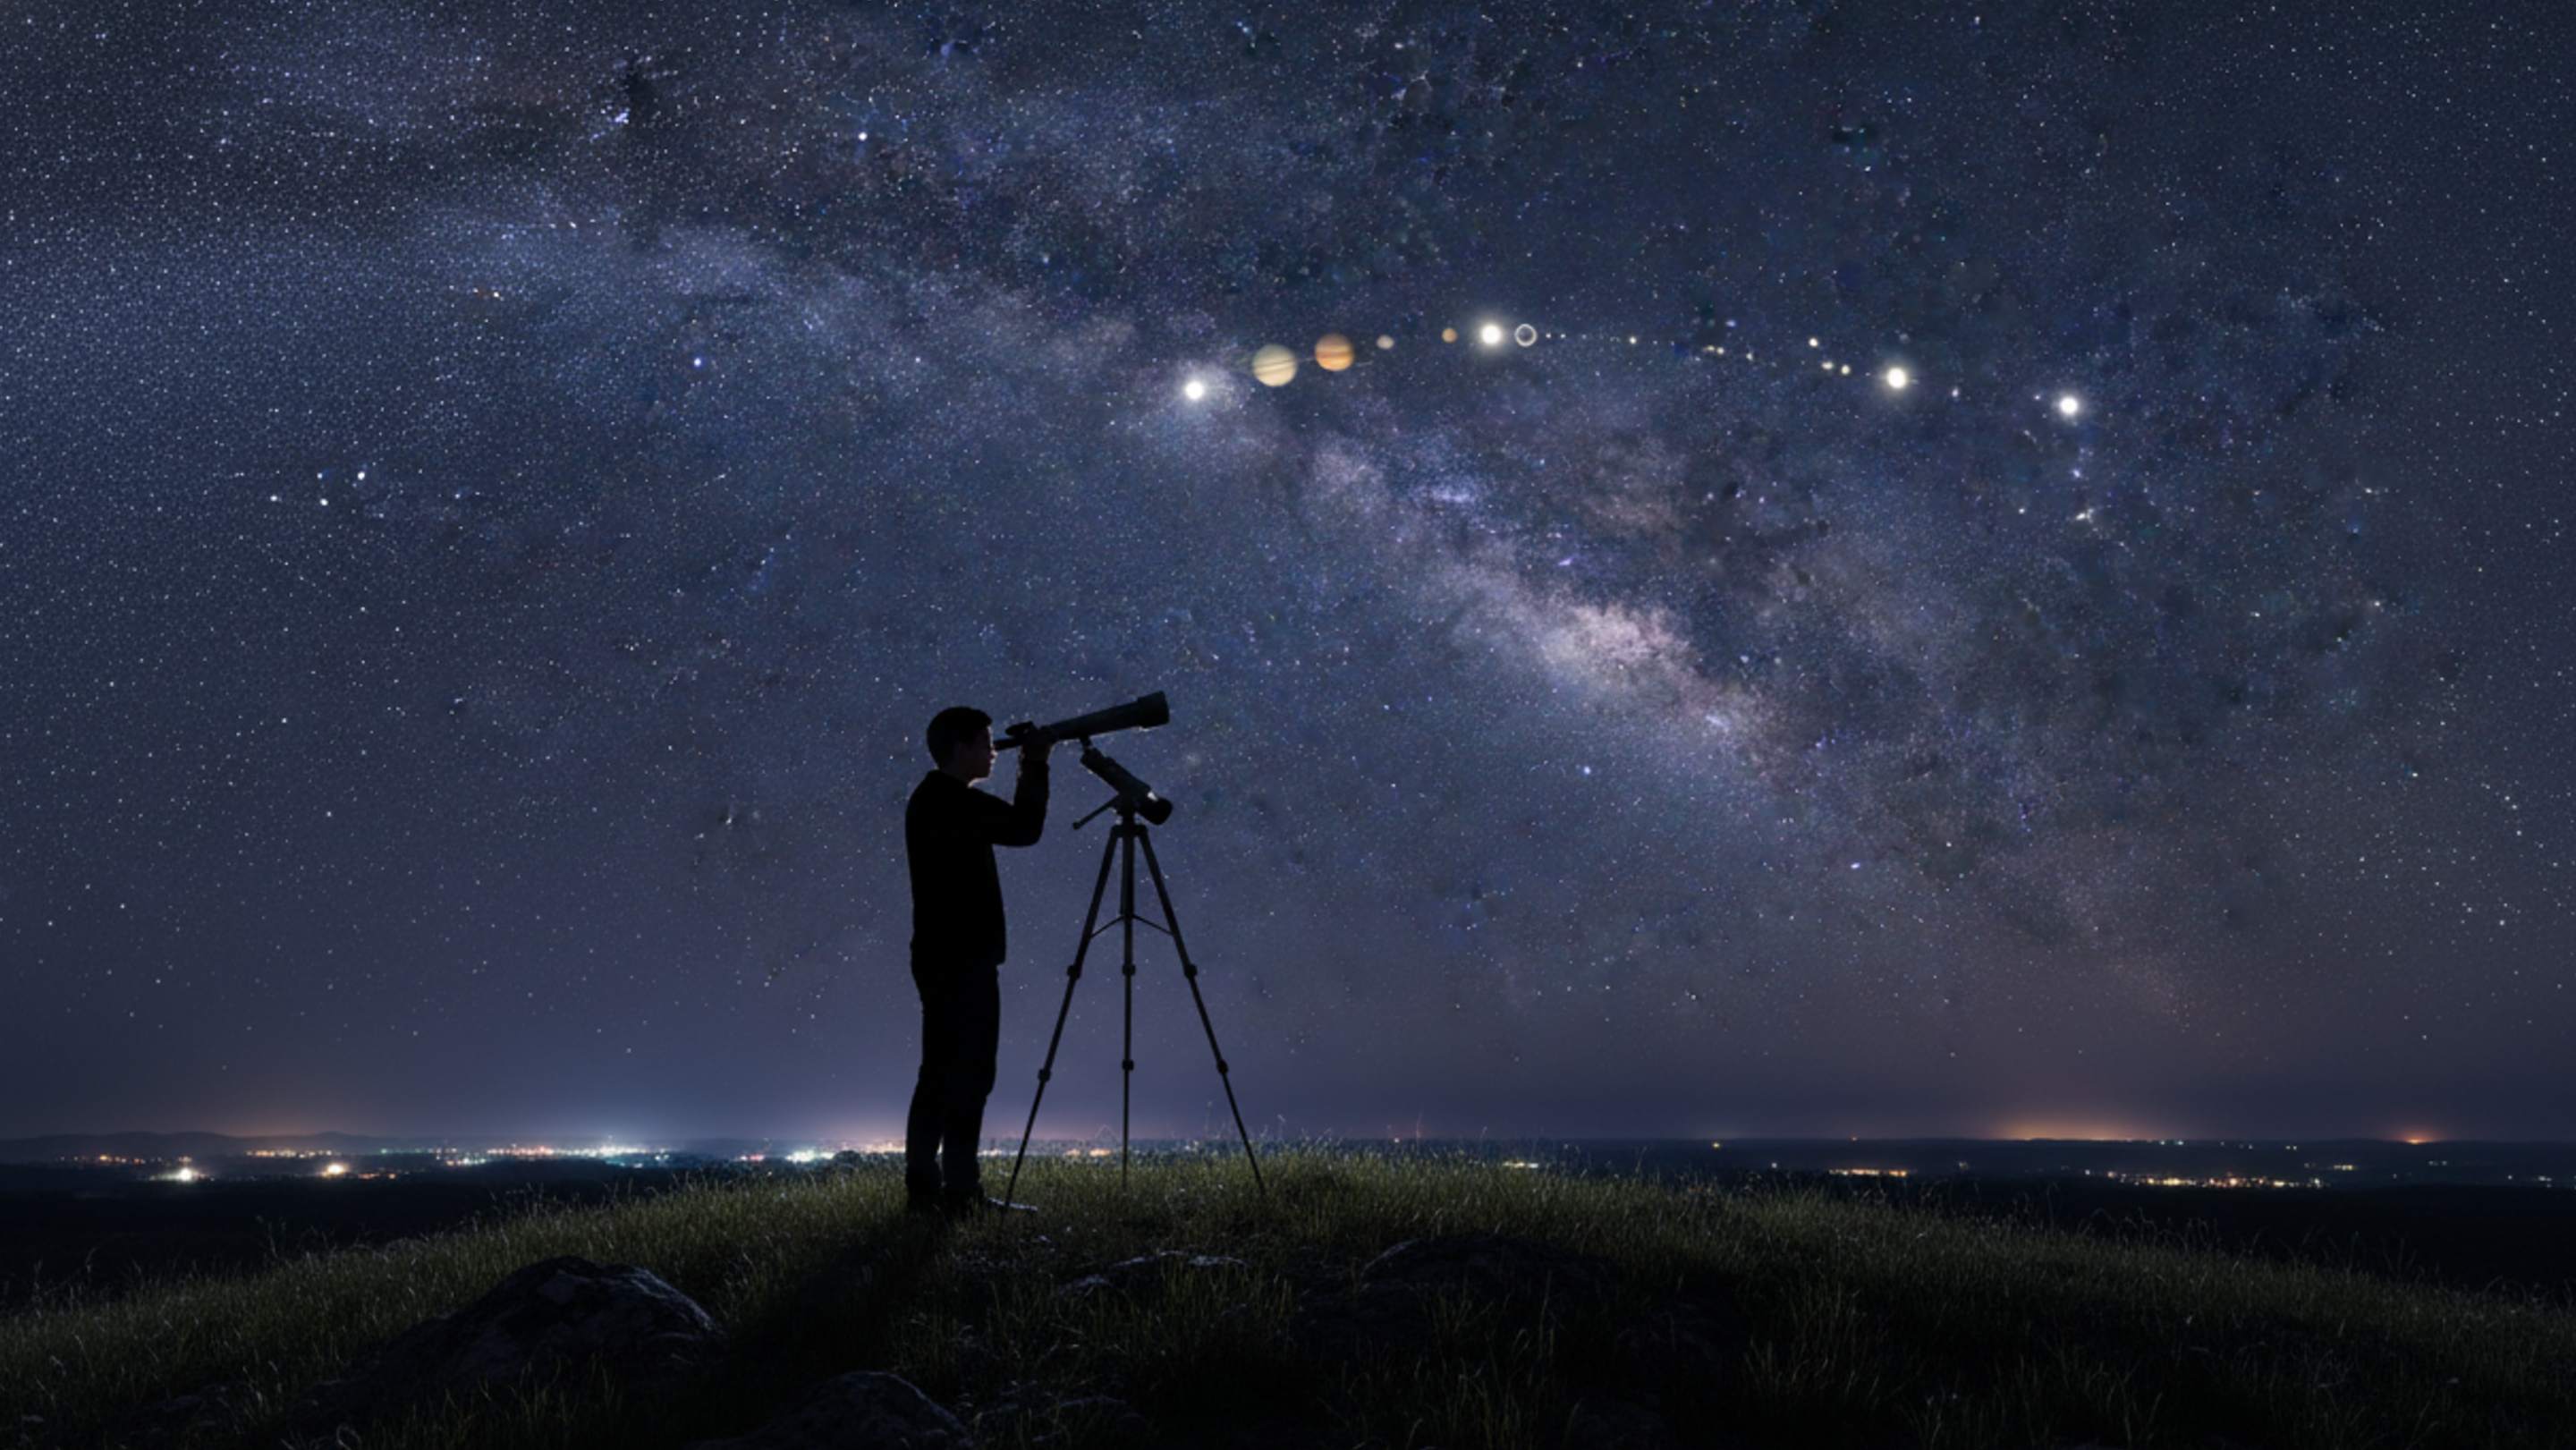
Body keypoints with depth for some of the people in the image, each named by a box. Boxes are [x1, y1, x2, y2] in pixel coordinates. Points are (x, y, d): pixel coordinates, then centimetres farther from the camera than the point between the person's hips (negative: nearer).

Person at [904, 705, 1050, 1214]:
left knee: (942, 1076, 12)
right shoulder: (948, 803, -14)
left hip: (947, 958, 11)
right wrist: (1035, 767, -8)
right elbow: (1023, 829, -15)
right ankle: (960, 1190, -4)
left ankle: (924, 1186, 15)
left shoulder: (936, 800, 17)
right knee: (966, 1077, -7)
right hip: (961, 961, -11)